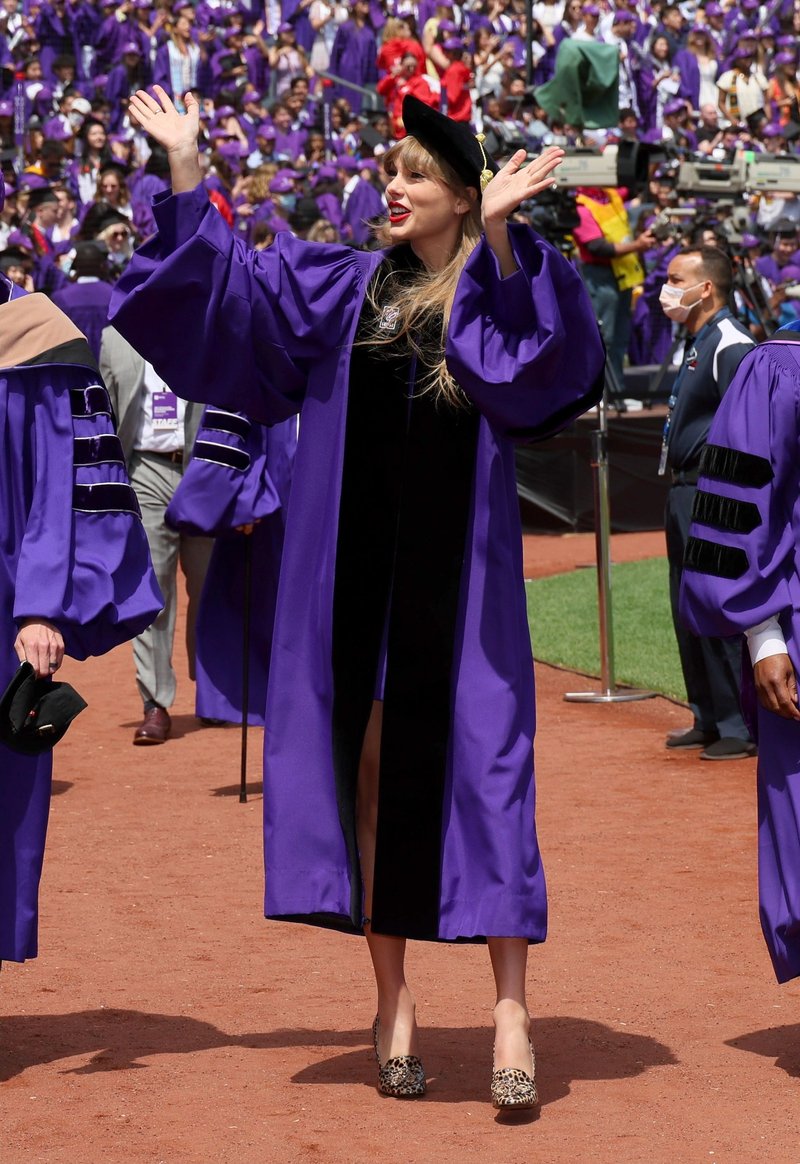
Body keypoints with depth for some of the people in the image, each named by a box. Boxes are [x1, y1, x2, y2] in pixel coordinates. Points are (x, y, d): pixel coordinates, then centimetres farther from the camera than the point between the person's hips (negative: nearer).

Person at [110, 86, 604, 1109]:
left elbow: (534, 365, -22)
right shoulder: (343, 290, 9)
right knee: (368, 770, 6)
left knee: (478, 766, -5)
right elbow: (231, 293, 8)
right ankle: (392, 999, 16)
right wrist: (187, 171, 2)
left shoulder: (498, 292, -2)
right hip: (354, 573, 4)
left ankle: (510, 1006, -3)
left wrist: (497, 237, -33)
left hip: (455, 580, -4)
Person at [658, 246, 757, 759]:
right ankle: (709, 719, 25)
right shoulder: (695, 343, 17)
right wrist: (681, 492, 20)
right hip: (685, 493, 11)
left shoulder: (730, 345, -15)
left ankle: (744, 729, -5)